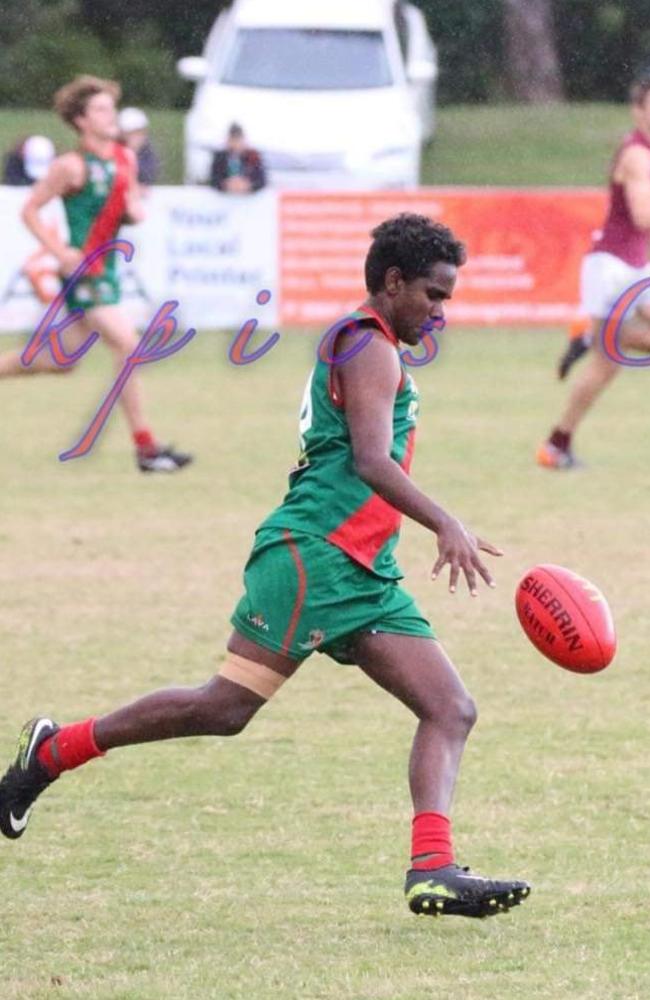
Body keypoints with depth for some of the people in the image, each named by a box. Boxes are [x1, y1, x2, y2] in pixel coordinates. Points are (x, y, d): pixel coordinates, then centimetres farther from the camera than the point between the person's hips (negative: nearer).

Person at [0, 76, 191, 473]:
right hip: (83, 271, -8)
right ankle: (146, 447, -13)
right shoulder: (71, 166, -13)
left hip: (107, 269, 8)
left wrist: (136, 210, -2)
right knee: (128, 345, -16)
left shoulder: (126, 158, 7)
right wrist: (61, 252, -18)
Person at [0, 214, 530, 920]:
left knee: (451, 711, -4)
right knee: (225, 707, -13)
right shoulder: (369, 349, -6)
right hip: (313, 554, -10)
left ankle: (433, 871, -18)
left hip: (362, 576, 10)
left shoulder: (359, 348, 25)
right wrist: (446, 526, -28)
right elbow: (371, 461, -20)